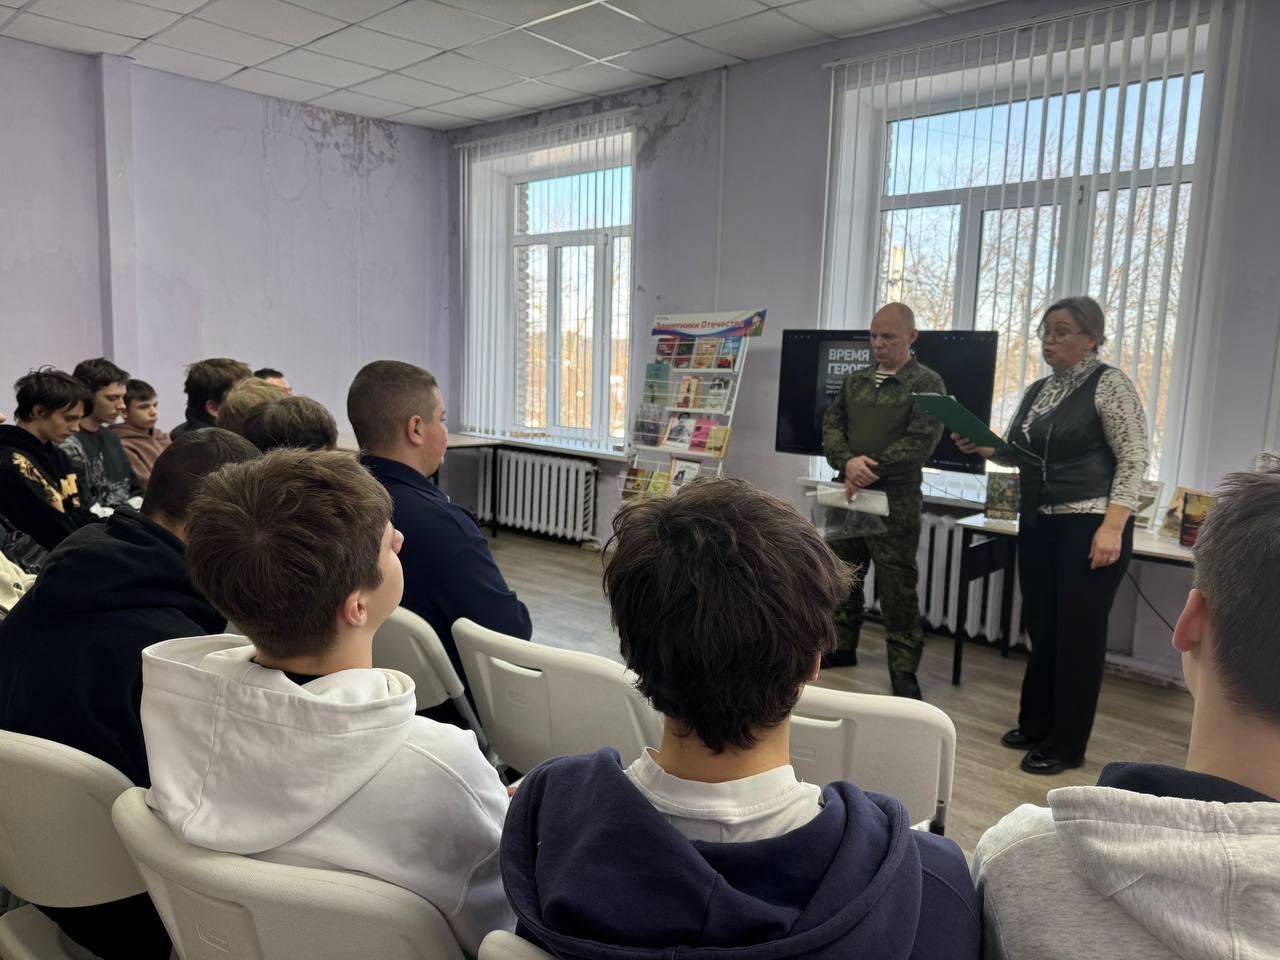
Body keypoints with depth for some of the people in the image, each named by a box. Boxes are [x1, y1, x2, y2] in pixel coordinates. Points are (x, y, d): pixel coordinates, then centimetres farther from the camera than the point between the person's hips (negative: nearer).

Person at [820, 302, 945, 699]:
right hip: (847, 492, 6)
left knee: (897, 585, -2)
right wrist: (848, 463, -13)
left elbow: (921, 440, -13)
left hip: (896, 498, -5)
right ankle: (842, 646, 28)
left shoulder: (927, 383, -2)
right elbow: (831, 425, 7)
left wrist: (872, 470, -18)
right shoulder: (854, 380, 14)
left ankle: (903, 668, 8)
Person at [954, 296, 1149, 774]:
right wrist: (983, 446, -2)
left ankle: (1066, 746, 13)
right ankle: (1035, 725, 29)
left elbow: (1134, 459, -14)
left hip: (1090, 528, -7)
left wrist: (1112, 527, -22)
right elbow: (1018, 452, 19)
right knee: (1041, 627, 14)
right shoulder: (1037, 391, 12)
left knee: (1078, 634, 1)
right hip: (1037, 525, 7)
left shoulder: (1109, 384, -8)